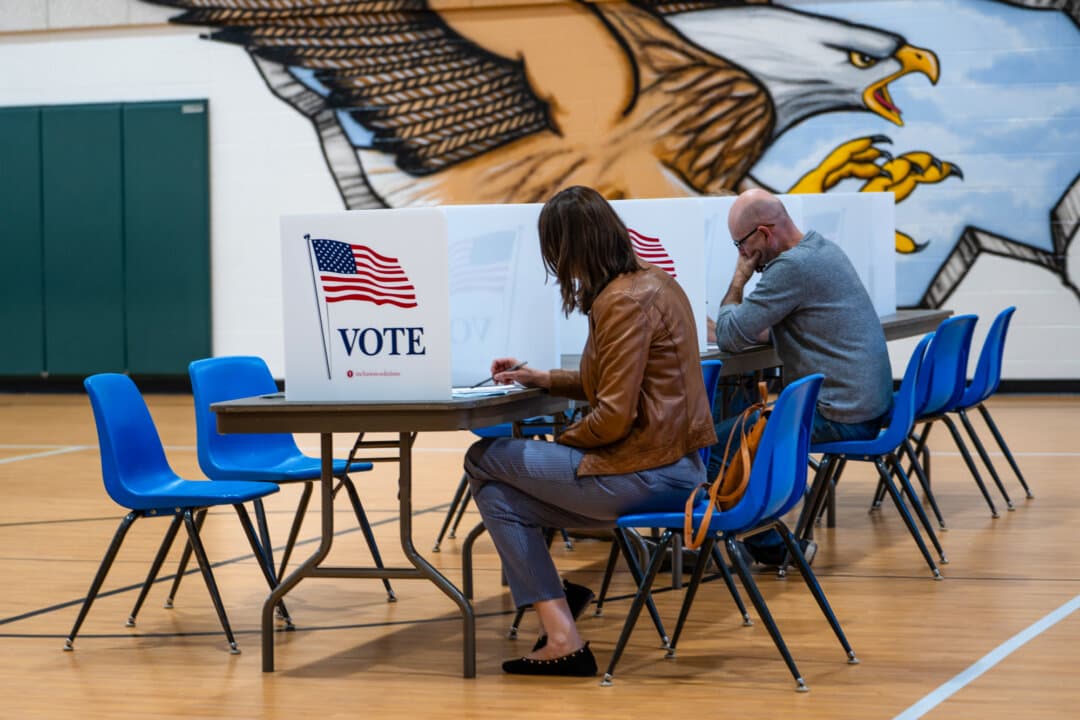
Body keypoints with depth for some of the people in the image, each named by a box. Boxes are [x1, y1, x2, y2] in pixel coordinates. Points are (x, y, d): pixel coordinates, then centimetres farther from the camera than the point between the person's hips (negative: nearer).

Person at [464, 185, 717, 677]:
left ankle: (561, 635, 4)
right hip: (678, 466, 10)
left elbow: (613, 417, -21)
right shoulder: (653, 282, 12)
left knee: (485, 461, 5)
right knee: (499, 493, 16)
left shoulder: (623, 301, -18)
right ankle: (559, 635, 10)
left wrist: (562, 440, -3)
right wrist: (541, 378, 24)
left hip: (643, 472, -10)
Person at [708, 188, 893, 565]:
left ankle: (771, 547, 4)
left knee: (715, 441, -9)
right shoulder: (825, 249, 12)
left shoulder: (792, 266, -19)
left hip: (838, 418, -11)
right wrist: (752, 332, 9)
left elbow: (730, 338, -16)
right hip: (867, 407, 11)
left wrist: (739, 278, -3)